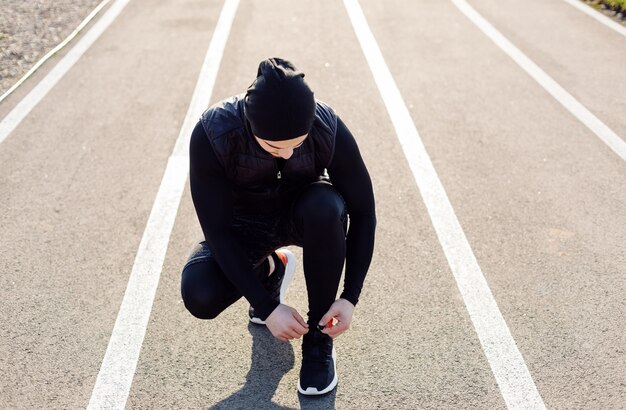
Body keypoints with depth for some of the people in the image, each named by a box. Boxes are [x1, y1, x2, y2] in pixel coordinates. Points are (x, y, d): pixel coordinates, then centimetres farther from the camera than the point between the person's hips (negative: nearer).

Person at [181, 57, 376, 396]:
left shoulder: (329, 129, -29)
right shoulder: (211, 134, -31)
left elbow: (363, 212, -17)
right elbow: (216, 230, -25)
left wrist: (350, 297, -22)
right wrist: (266, 305, -29)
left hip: (301, 215, 0)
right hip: (241, 223, 0)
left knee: (326, 208, -36)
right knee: (199, 297, -26)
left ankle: (319, 338, -14)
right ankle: (269, 269, 10)